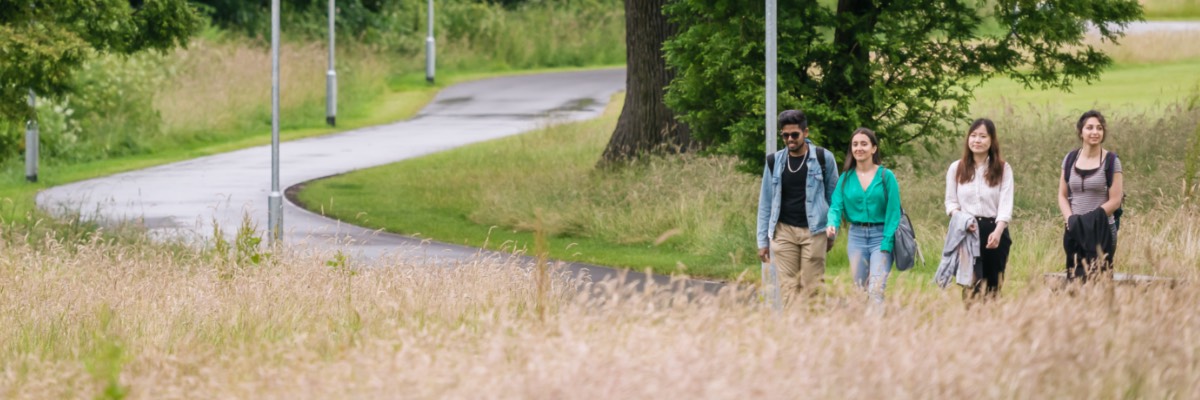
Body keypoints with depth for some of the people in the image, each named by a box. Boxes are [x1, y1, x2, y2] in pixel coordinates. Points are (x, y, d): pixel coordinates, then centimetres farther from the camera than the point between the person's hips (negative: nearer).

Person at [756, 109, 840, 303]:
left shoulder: (823, 159, 0)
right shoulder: (774, 162, 7)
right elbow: (766, 203, 11)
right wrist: (763, 241, 8)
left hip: (813, 231, -2)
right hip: (784, 231, 2)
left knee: (811, 289, -5)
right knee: (788, 288, -3)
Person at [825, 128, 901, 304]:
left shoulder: (886, 176, -3)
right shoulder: (846, 178, 7)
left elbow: (893, 212, -5)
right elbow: (836, 206, 0)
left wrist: (887, 244, -14)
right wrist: (832, 224, -23)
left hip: (880, 236, -4)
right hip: (856, 236, 4)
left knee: (876, 291, -16)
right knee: (860, 291, 8)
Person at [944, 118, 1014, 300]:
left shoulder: (1003, 169, 5)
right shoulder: (956, 169, 9)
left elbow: (1006, 204, -4)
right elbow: (951, 202, 11)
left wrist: (998, 232, -21)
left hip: (994, 232, 1)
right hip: (967, 232, 0)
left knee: (993, 285, 4)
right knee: (973, 283, -14)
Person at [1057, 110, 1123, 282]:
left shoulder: (1111, 161, -3)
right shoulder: (1070, 159, 8)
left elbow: (1115, 201, -6)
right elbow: (1062, 195, 11)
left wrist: (1091, 218, -15)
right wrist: (1070, 218, -7)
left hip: (1101, 231, -3)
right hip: (1074, 232, 3)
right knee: (1075, 278, 0)